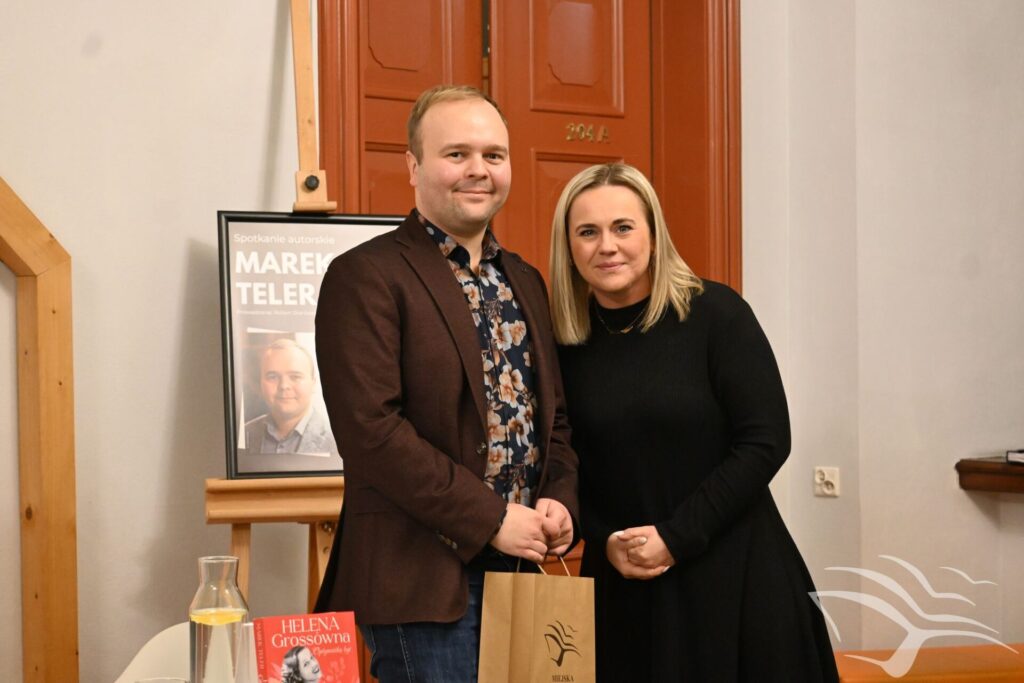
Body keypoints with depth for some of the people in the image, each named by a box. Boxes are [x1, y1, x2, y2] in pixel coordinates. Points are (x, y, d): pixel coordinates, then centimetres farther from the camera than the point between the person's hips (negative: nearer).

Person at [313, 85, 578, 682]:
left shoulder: (526, 281, 15)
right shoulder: (366, 277, -9)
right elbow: (371, 430, -17)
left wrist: (560, 503, -1)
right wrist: (493, 519, -17)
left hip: (521, 567, 7)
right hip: (425, 581, -7)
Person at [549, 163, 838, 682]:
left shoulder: (715, 313, -8)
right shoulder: (566, 343, 2)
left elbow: (767, 441, -11)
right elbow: (569, 464, 9)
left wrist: (675, 539, -14)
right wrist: (605, 541, -8)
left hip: (734, 572, -3)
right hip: (622, 584, 3)